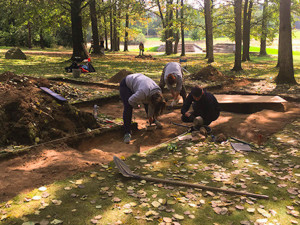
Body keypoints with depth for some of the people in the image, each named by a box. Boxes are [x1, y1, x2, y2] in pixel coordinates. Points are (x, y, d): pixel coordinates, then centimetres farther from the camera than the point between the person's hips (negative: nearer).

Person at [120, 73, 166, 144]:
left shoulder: (158, 92, -17)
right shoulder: (143, 92, -41)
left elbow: (151, 105, -1)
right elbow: (131, 100, -28)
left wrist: (150, 116, 7)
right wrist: (136, 106, -9)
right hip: (126, 84, -7)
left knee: (147, 103, 7)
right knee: (128, 108, -18)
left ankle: (153, 121, 31)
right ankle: (127, 132, -14)